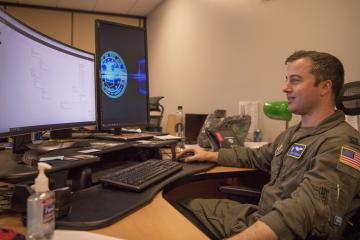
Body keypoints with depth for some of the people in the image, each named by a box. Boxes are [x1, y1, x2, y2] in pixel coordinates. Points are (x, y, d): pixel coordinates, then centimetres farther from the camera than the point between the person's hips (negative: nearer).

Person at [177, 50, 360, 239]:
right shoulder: (292, 133, 12)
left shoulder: (341, 143, -20)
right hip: (255, 216, 9)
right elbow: (256, 157, 26)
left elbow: (304, 210, -35)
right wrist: (209, 156, 20)